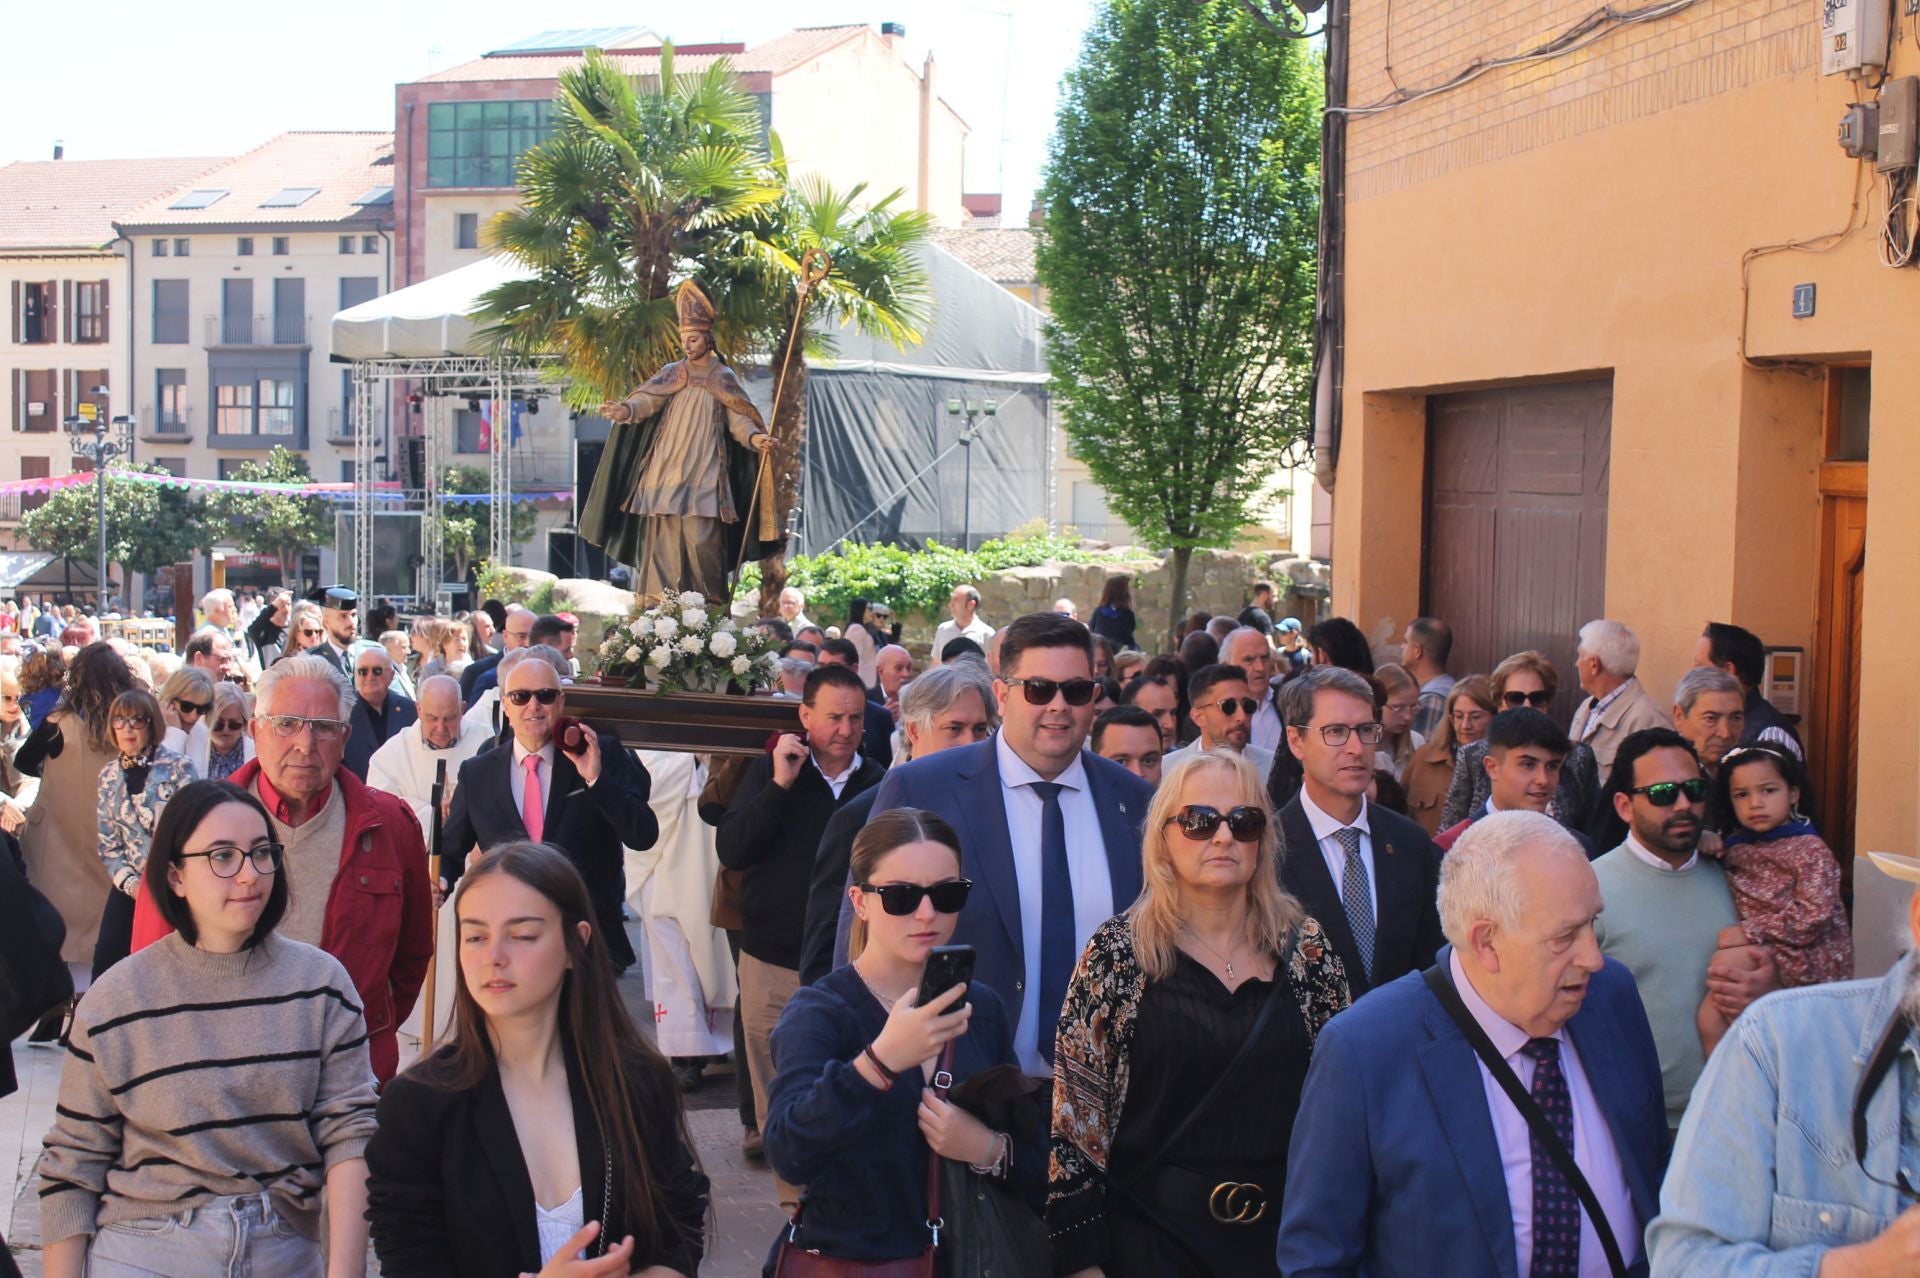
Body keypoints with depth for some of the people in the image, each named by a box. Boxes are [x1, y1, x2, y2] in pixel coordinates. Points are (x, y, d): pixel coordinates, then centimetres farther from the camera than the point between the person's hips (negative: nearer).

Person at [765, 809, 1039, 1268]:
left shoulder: (983, 1007, 6)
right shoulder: (817, 1013, -6)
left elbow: (1037, 1165, 10)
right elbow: (788, 1155, -22)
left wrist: (990, 1150, -10)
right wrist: (879, 1061, -34)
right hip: (851, 1260, -4)